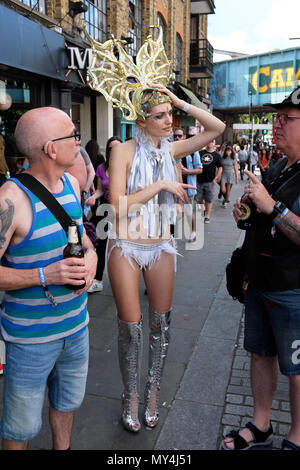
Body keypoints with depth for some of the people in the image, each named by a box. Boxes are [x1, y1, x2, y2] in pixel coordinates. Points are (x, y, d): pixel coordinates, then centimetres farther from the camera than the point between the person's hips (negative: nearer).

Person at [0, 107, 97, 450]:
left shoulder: (71, 183, 0)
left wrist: (90, 254, -7)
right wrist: (44, 275, -28)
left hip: (76, 325, 7)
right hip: (31, 337, -6)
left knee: (68, 401, 28)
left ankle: (62, 447, 54)